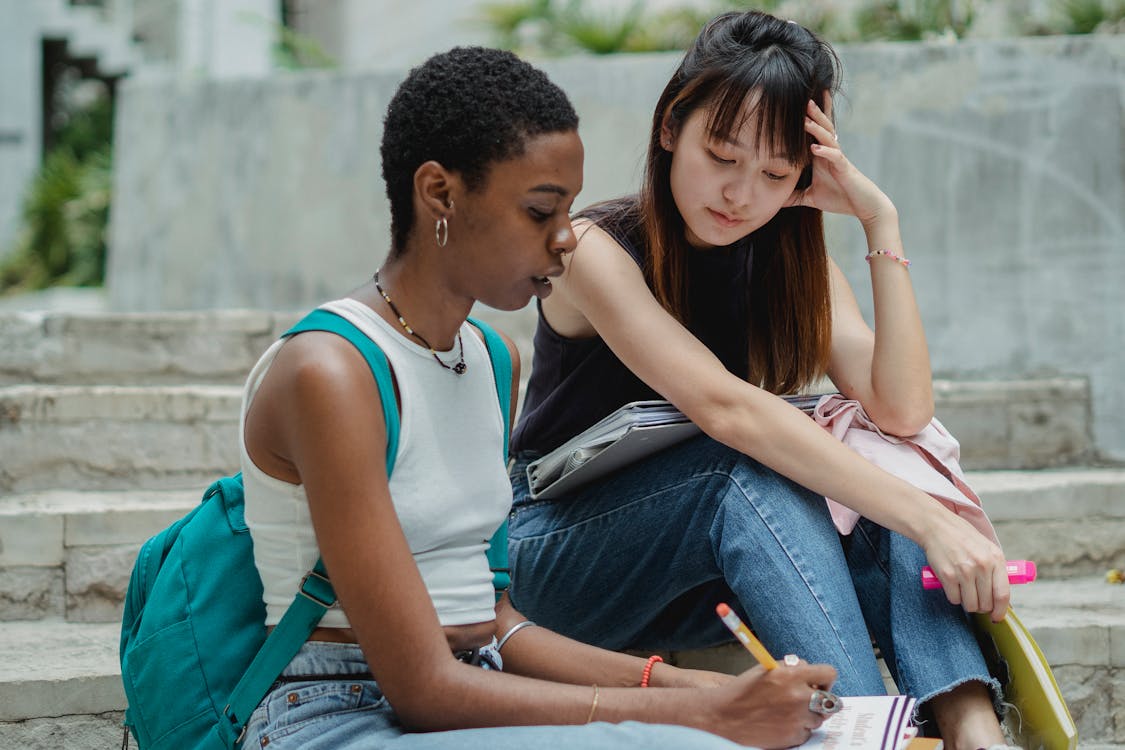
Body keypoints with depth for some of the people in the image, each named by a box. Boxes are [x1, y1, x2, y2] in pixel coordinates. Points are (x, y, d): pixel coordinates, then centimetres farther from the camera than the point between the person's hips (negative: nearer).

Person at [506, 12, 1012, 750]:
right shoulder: (598, 251, -17)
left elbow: (903, 411, -15)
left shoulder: (792, 261, 2)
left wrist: (881, 220, -19)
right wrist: (930, 520, -41)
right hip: (559, 560, -5)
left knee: (893, 547, -24)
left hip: (707, 573, 5)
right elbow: (726, 408, -33)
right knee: (751, 465, -34)